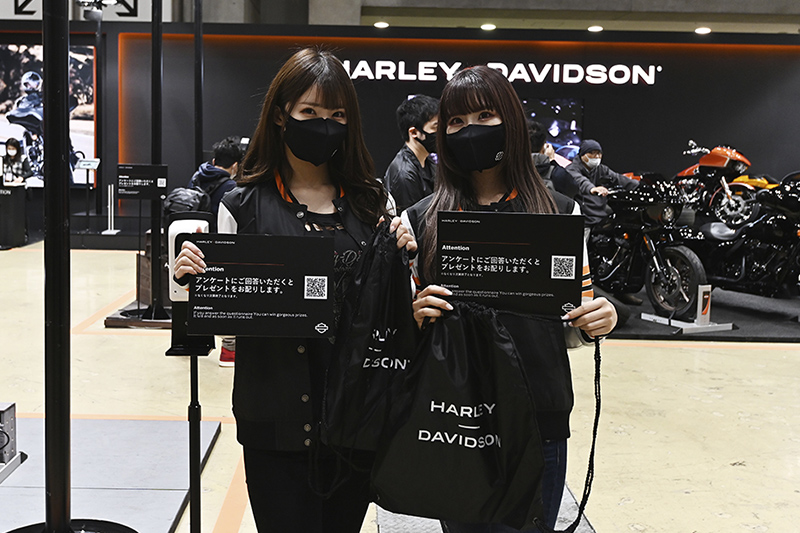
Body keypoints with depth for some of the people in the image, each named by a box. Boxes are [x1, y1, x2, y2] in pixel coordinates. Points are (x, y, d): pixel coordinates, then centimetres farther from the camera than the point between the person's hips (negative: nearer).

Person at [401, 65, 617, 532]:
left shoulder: (558, 212, 2)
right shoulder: (423, 218, 1)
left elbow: (574, 327, 7)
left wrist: (600, 320, -14)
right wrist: (417, 315, -15)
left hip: (540, 419, 0)